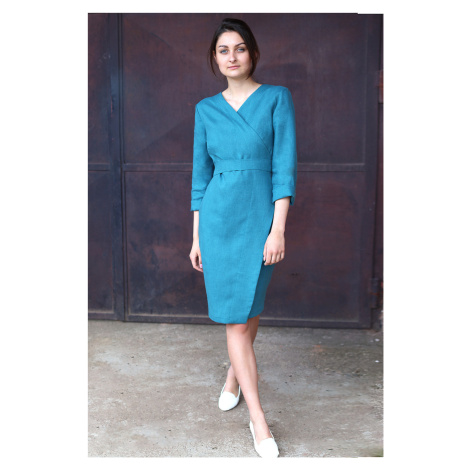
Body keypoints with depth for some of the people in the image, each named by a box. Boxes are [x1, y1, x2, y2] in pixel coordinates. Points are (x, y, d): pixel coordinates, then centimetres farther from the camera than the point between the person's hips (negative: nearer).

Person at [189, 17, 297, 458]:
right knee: (233, 316, -2)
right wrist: (196, 237, 9)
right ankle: (258, 418, 6)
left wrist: (278, 229, -14)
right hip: (217, 218, 2)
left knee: (248, 311, 9)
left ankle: (234, 374, 40)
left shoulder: (277, 98, 0)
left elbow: (284, 167, -7)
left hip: (260, 216, -1)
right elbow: (200, 174, 10)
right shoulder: (206, 109, 8)